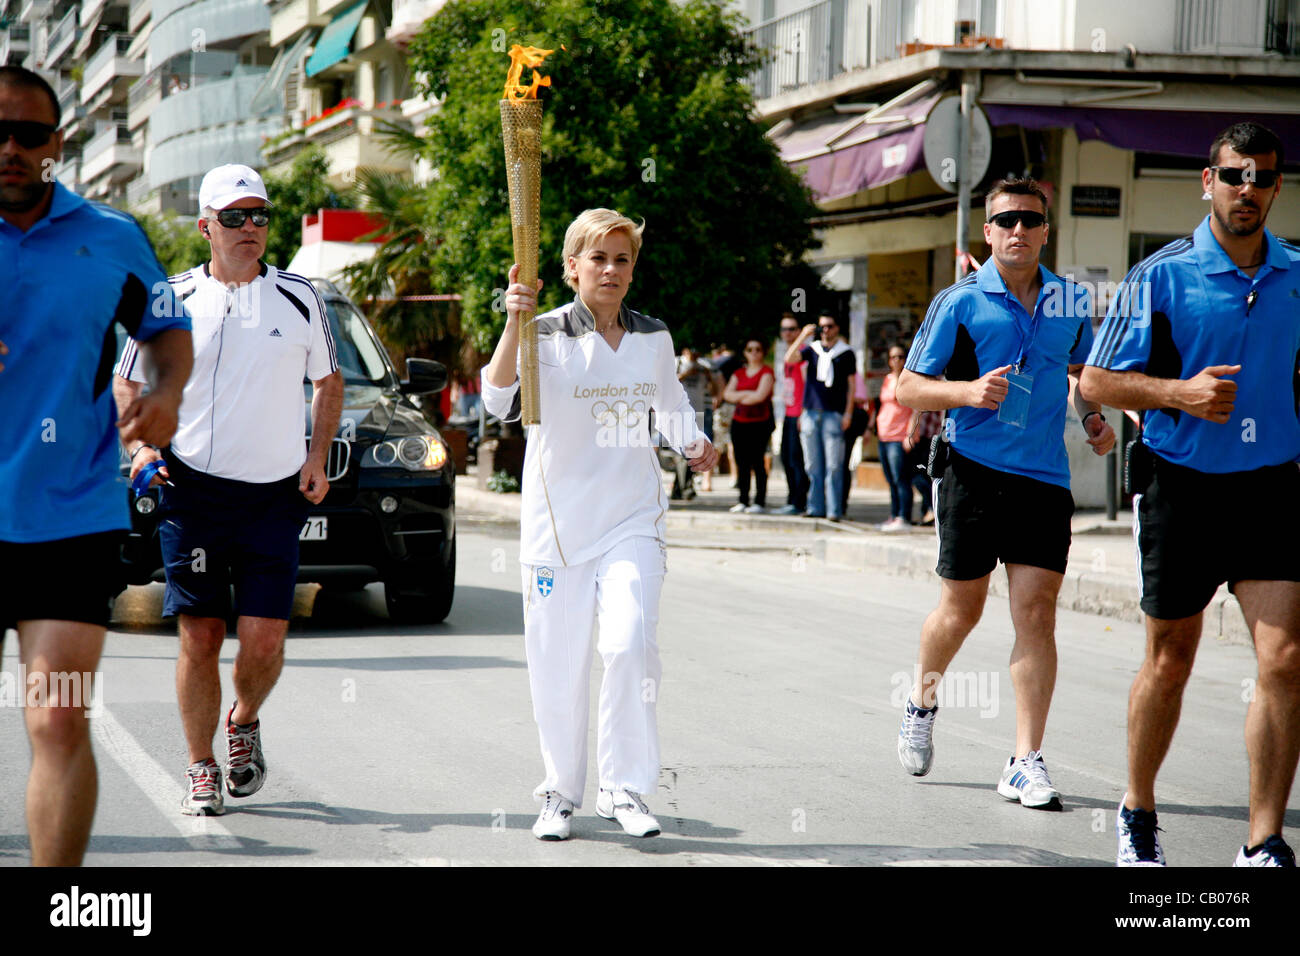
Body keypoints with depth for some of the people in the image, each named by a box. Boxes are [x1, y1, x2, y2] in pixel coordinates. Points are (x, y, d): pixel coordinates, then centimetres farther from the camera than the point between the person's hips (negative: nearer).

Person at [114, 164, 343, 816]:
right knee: (199, 637, -1)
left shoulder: (299, 300, 6)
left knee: (264, 639, -6)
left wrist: (317, 457, 6)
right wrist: (139, 446, -3)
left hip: (275, 494, 1)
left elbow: (329, 382, 17)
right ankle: (202, 771, 13)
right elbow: (127, 383, 13)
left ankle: (244, 722, 26)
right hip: (191, 490, 0)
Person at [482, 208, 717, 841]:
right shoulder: (546, 335, -6)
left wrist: (695, 444, 3)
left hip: (632, 521, 1)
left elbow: (670, 405, 23)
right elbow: (500, 400, -24)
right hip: (557, 520, -1)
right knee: (557, 665, 5)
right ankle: (560, 793, 25)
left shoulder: (653, 338, 6)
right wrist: (514, 324, -38)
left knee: (630, 643, -17)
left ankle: (624, 788, -3)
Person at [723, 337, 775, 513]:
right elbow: (727, 394, 6)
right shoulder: (739, 373, 16)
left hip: (760, 423, -5)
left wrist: (739, 397, 0)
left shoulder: (767, 372, -1)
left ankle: (760, 501, -5)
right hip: (739, 423, 5)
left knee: (757, 462, -8)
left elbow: (760, 396, -13)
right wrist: (747, 394, -7)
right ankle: (743, 500, 9)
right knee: (741, 463, 4)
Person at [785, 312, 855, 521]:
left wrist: (848, 413, -2)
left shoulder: (846, 353, 6)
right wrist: (803, 336, -7)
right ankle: (815, 508, 10)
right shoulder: (812, 350, 13)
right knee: (813, 465, 5)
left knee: (833, 465, -7)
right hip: (811, 412, 3)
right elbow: (790, 358, -2)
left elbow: (851, 385, 6)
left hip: (833, 414, -3)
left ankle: (834, 509, -7)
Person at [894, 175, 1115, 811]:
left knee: (1036, 612, -6)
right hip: (973, 468, -2)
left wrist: (1093, 418, 9)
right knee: (962, 607, 6)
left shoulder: (1072, 303, 9)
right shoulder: (959, 302, -2)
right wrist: (969, 391, -18)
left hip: (1045, 478, 2)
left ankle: (1026, 761, -3)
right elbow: (909, 387, -1)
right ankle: (922, 704, 36)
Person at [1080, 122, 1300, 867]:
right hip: (1183, 488, -2)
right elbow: (1097, 382, -4)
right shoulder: (1161, 275, -5)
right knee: (1170, 663, 10)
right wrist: (1180, 393, -18)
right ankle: (1139, 812, 32)